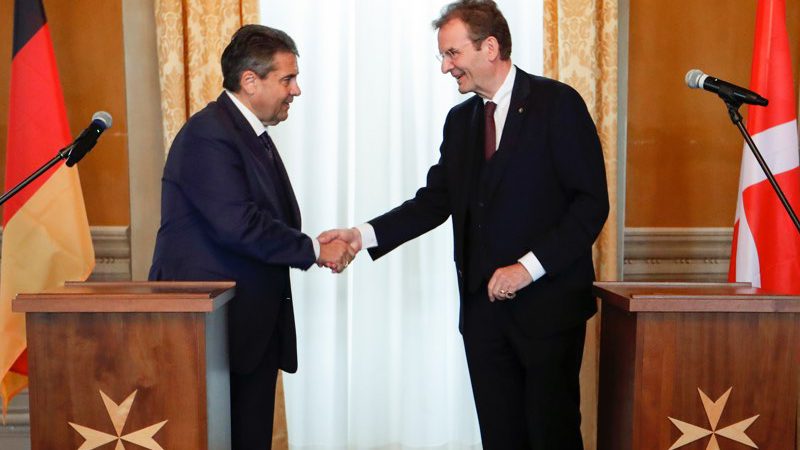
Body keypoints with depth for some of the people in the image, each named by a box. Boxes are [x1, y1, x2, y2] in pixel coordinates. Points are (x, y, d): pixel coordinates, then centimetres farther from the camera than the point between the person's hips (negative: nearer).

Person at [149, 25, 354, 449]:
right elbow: (238, 224, -24)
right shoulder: (207, 135, -15)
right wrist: (314, 250, -14)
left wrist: (318, 246, -2)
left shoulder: (253, 135, 16)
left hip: (252, 325, 9)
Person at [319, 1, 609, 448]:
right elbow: (434, 201, 10)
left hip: (547, 301, -5)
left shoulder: (558, 104, -6)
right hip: (483, 304, 5)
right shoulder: (460, 119, 13)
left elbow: (591, 202, -11)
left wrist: (529, 267, -17)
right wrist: (363, 235, -3)